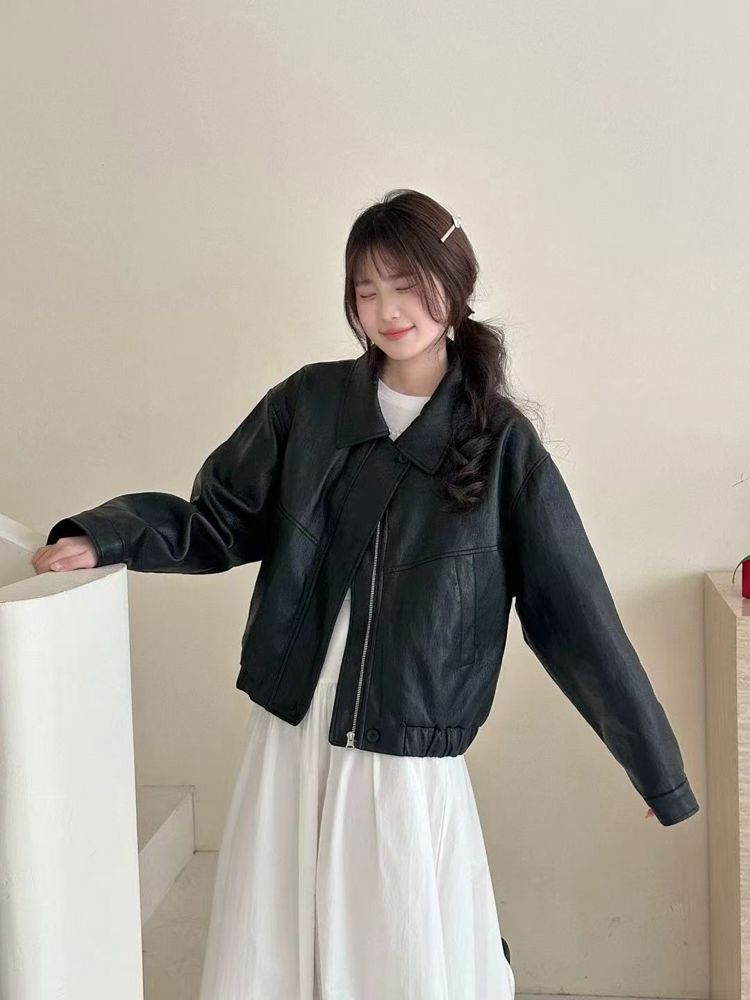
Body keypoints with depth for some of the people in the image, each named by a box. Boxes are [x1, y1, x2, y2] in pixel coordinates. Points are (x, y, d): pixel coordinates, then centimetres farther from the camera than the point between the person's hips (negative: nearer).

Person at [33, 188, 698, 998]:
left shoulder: (501, 442, -7)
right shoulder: (307, 403, -1)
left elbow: (574, 614, -5)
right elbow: (218, 524, 4)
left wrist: (658, 768, -1)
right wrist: (106, 537, -14)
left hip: (411, 767, -2)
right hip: (288, 747, 3)